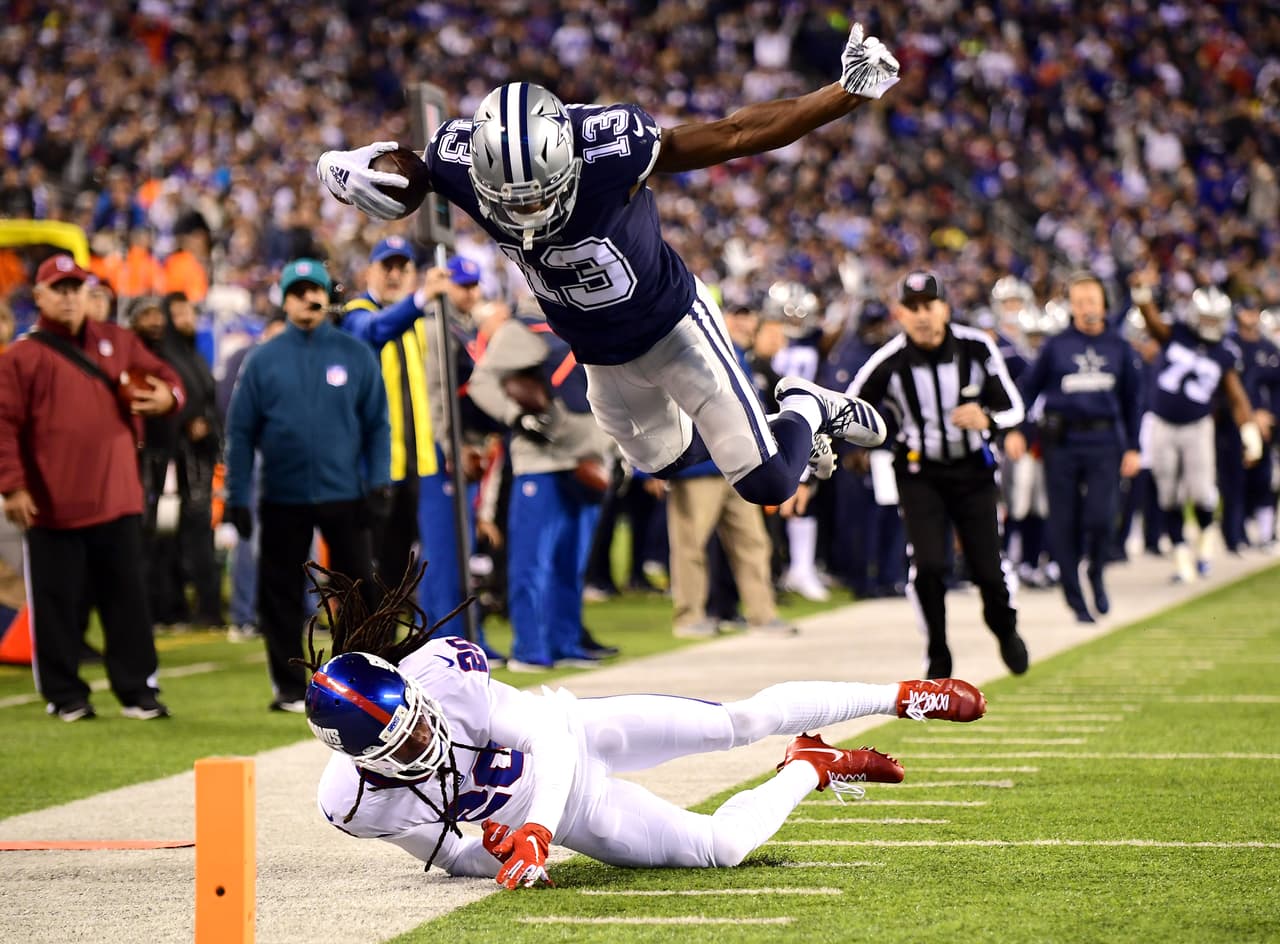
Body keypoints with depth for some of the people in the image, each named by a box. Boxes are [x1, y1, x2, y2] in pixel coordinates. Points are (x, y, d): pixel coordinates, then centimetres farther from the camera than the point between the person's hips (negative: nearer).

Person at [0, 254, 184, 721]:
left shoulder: (117, 341, 11)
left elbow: (166, 379, 18)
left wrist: (167, 396, -7)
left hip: (118, 500, 3)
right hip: (52, 505, -3)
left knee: (127, 598, 7)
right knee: (58, 604, 3)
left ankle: (138, 692, 13)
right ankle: (65, 695, 12)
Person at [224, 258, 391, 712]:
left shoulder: (356, 355, 3)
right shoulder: (263, 360, 3)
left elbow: (377, 423, 5)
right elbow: (240, 431, 2)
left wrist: (378, 481, -6)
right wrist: (236, 498, -2)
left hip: (344, 495, 0)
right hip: (283, 499, 0)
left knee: (360, 589, 1)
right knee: (280, 594, 5)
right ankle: (289, 687, 14)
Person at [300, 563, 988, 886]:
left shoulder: (438, 677, -34)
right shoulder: (353, 803, -27)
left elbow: (547, 734, -31)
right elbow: (453, 858, -11)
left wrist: (534, 830, -45)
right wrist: (504, 849, -32)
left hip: (569, 736, -1)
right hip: (555, 817, 1)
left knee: (739, 721, -6)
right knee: (720, 847, -5)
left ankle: (904, 695, 21)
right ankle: (808, 770, 30)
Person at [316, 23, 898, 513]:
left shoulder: (607, 147, -38)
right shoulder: (462, 161, -28)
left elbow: (738, 134, -30)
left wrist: (850, 93, -34)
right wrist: (342, 171, -37)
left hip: (674, 327, -4)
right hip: (603, 359, 4)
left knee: (768, 484, -3)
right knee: (666, 460, 27)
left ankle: (803, 409, 28)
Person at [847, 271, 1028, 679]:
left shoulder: (977, 347, -13)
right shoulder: (889, 362, -17)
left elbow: (1013, 408, -5)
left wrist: (986, 419, -29)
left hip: (973, 471, 1)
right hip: (920, 473, -1)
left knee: (988, 568, -4)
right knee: (927, 565, -17)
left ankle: (1005, 629, 32)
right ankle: (938, 657, 5)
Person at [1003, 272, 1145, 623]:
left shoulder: (1119, 347, 10)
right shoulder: (1055, 346, 5)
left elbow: (1132, 400, 15)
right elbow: (1028, 387, 8)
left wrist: (1133, 448, 11)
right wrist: (1014, 429, -4)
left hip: (1104, 441, 0)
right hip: (1062, 440, 0)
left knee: (1100, 517, -15)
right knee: (1064, 524, 0)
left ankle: (1097, 575, 14)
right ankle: (1077, 601, 12)